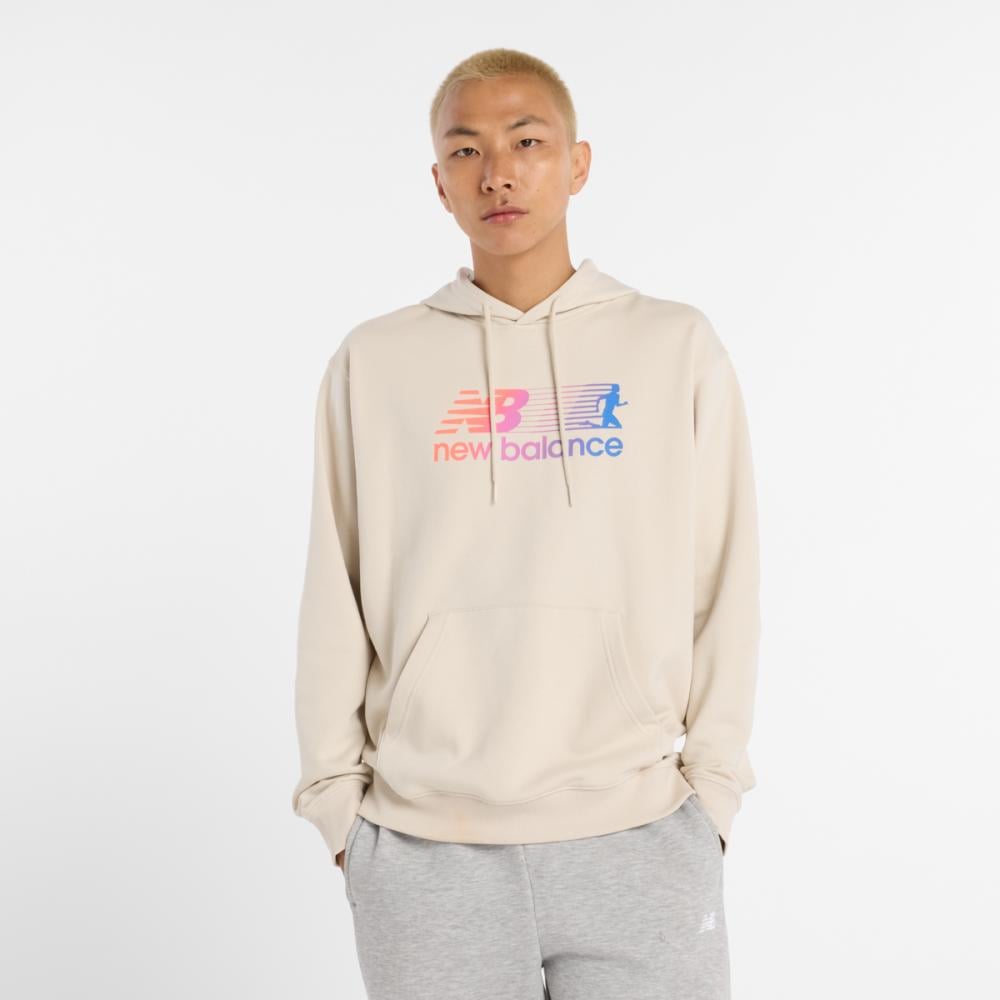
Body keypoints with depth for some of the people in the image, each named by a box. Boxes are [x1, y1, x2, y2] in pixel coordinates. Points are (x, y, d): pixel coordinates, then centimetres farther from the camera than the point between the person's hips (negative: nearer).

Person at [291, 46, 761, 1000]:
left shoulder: (679, 347, 3)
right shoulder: (372, 363, 4)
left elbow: (723, 589, 4)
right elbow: (334, 607, 5)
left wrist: (711, 791, 1)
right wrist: (337, 797, 3)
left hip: (640, 837, 0)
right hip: (423, 848, 0)